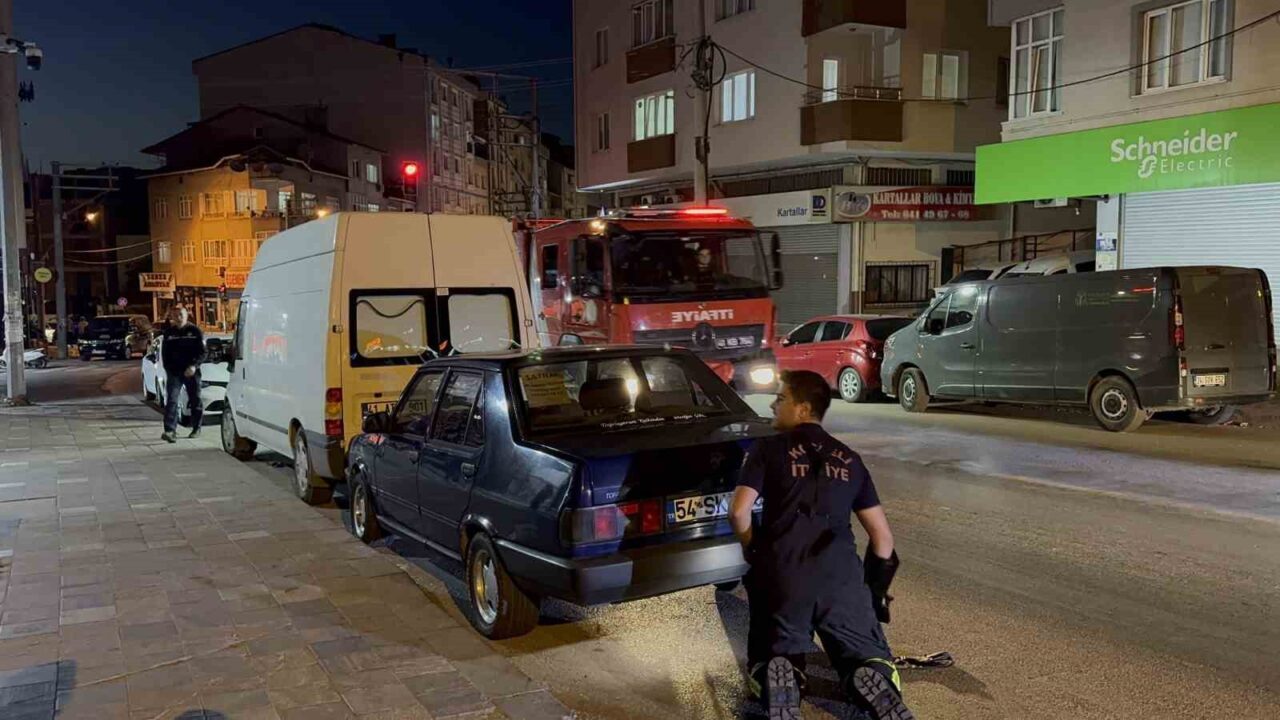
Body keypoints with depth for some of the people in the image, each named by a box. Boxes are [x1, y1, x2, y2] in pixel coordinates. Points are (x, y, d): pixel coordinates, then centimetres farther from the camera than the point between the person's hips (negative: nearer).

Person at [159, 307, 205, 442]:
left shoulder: (195, 331, 0)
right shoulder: (168, 333, 8)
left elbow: (202, 352, -4)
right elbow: (164, 353, 13)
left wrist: (194, 366, -18)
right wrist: (169, 369, 2)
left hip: (191, 372, -1)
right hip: (174, 372, 1)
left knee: (195, 401, 8)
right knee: (171, 400, -12)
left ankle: (196, 429, 22)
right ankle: (170, 430, -20)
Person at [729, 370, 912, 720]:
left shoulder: (768, 449, 7)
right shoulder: (849, 460, 18)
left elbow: (739, 511, -5)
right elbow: (883, 536, 17)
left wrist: (755, 553, 14)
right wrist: (874, 589, 28)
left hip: (783, 576, -1)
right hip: (842, 575, 2)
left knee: (767, 661, 18)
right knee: (870, 659, 16)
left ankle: (776, 678, -18)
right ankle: (873, 681, -21)